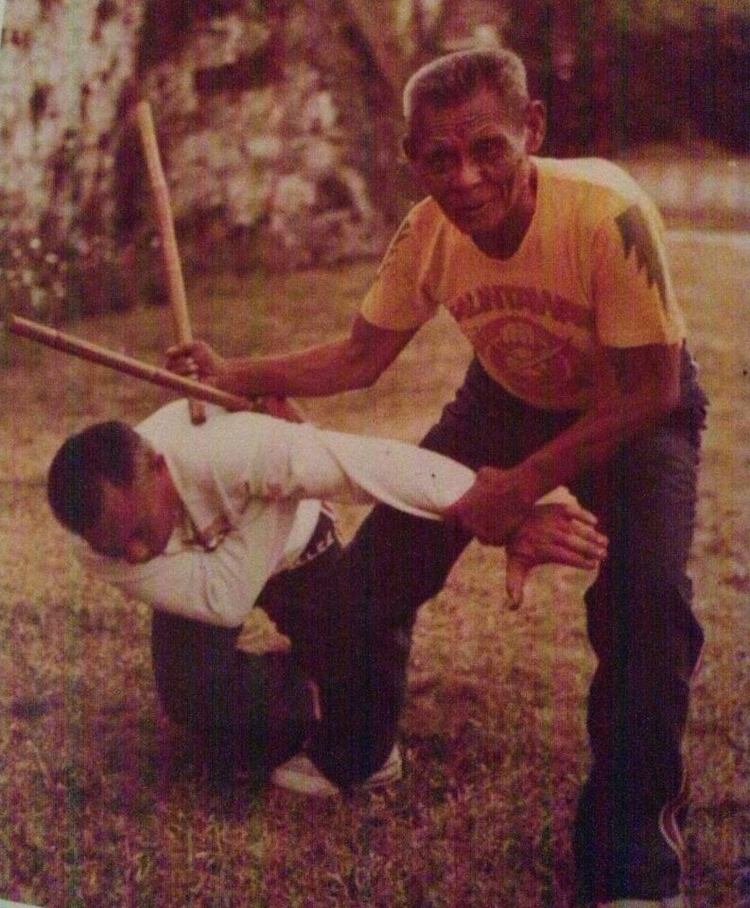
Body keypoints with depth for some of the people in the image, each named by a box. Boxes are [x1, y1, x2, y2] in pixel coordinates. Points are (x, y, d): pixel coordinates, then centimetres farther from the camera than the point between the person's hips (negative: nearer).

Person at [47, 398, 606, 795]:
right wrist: (276, 491, -40)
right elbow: (223, 600, -36)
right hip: (202, 576, 2)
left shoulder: (233, 448, -42)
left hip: (294, 551, -1)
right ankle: (305, 699, 1)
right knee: (191, 688, -26)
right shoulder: (103, 543, -33)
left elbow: (371, 463, -48)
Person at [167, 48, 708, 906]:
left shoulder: (607, 214, -36)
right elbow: (360, 356, -5)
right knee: (386, 549, -3)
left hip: (636, 409, -4)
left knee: (643, 595, -26)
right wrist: (238, 374, -16)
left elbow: (650, 393, -27)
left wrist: (524, 486, -27)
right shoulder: (427, 234, -21)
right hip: (509, 395, 5)